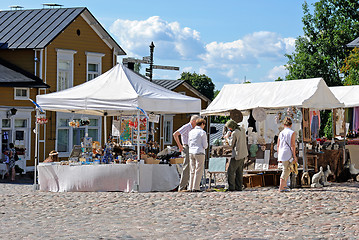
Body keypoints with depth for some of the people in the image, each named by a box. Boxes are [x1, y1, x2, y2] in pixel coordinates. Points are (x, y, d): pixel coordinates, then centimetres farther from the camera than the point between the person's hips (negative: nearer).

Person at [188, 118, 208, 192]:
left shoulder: (191, 132, 10)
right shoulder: (202, 133, -7)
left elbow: (189, 144, 14)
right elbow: (205, 146, -7)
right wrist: (206, 144, 14)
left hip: (191, 152, 6)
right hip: (199, 153, -6)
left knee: (192, 171, 11)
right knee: (199, 171, -2)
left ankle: (190, 187, 8)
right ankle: (195, 187, -7)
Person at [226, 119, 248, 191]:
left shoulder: (234, 133, -17)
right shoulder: (242, 130, 7)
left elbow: (232, 145, -8)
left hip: (237, 155, -8)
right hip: (243, 154, 8)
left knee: (230, 171, -3)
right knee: (239, 172, 13)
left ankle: (231, 187, -5)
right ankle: (239, 187, 12)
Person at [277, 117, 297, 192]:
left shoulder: (281, 133, 9)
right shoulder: (292, 133, -5)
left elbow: (278, 146, 11)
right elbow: (292, 145, -10)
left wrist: (279, 157, 19)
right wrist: (294, 156, -7)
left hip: (281, 155, 6)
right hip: (288, 154, -6)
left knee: (288, 170, 20)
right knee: (286, 170, -2)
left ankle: (284, 185, 18)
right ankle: (281, 188, -6)